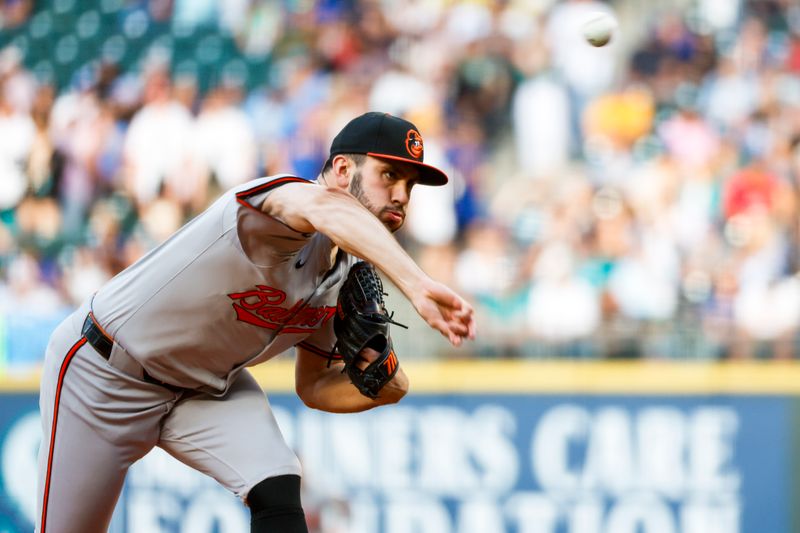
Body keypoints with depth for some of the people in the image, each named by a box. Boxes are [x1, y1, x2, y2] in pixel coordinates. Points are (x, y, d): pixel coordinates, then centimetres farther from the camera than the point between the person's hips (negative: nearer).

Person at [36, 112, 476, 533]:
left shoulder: (348, 277, -4)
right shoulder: (283, 195, -29)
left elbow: (312, 386, 7)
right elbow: (326, 207, -56)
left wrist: (376, 389, -15)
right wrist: (415, 285, -70)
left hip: (208, 389, 7)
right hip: (104, 374, -7)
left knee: (277, 490, -20)